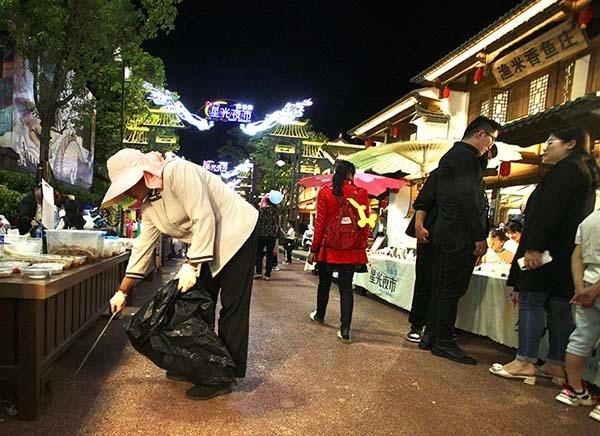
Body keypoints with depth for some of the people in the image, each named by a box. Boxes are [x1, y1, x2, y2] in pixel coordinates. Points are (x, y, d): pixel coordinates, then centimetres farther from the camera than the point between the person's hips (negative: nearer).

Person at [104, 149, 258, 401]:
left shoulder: (178, 172, -22)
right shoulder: (148, 204, 5)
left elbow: (204, 218, -26)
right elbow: (144, 246, 10)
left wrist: (191, 265, -25)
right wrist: (123, 291, 12)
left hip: (236, 234, -9)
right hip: (208, 245, 9)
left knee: (232, 307, -5)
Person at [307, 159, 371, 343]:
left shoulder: (325, 193, -4)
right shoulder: (361, 193, -2)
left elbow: (320, 224, -3)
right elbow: (365, 224, -1)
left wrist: (314, 249, 4)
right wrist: (362, 248, 8)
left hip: (328, 247, 0)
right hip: (352, 250, 0)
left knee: (324, 283, 19)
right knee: (346, 287, 5)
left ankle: (319, 315, 41)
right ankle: (345, 330, 2)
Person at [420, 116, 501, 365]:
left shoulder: (451, 155, 22)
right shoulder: (466, 156, -11)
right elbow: (469, 199, -19)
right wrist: (480, 237, -16)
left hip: (445, 233, 10)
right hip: (461, 235, -10)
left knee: (443, 286, 13)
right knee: (453, 289, -4)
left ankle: (431, 336, 19)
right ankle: (444, 342, 3)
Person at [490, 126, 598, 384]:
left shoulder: (565, 168, -9)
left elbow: (549, 211, -20)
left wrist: (534, 247, -24)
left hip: (548, 252, -10)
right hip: (567, 255, 10)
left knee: (530, 303, -7)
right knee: (559, 308, 9)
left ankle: (525, 362, -5)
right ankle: (556, 366, 14)